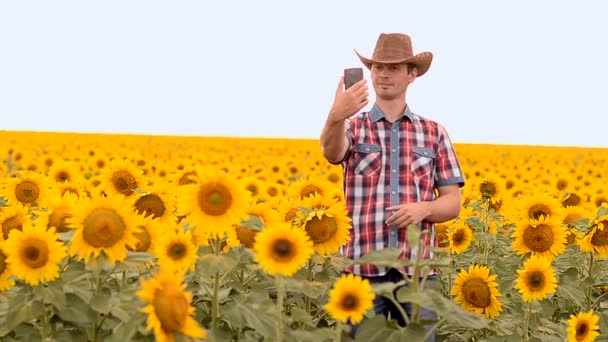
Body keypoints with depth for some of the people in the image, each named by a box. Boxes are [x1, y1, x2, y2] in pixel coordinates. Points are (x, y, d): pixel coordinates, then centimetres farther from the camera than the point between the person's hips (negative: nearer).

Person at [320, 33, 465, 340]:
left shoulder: (434, 133, 11)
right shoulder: (353, 127, 5)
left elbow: (452, 203, 10)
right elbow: (332, 153, -20)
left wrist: (424, 209, -12)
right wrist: (335, 117, -41)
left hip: (417, 268, 2)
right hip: (363, 268, -1)